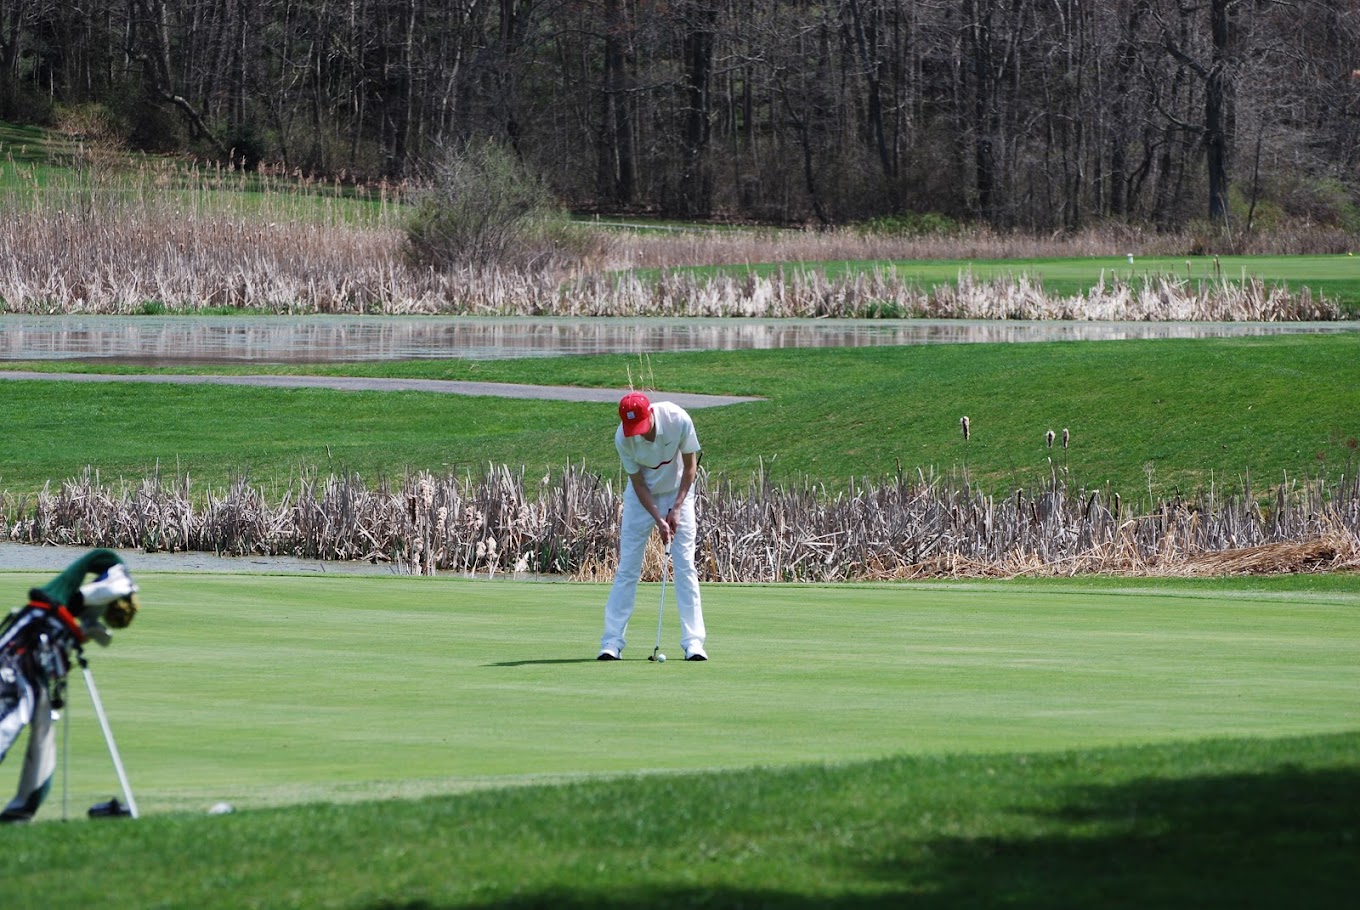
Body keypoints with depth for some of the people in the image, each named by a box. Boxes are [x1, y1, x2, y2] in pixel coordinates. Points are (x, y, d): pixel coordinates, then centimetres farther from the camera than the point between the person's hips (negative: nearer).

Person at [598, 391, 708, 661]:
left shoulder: (678, 420, -26)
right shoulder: (622, 438, -24)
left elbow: (690, 465, -11)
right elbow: (638, 484, -14)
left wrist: (677, 508, -14)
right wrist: (658, 520, -22)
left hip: (678, 492, 0)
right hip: (642, 497, 0)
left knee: (685, 566, -7)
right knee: (627, 567, -4)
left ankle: (693, 642, -6)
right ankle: (612, 641, -1)